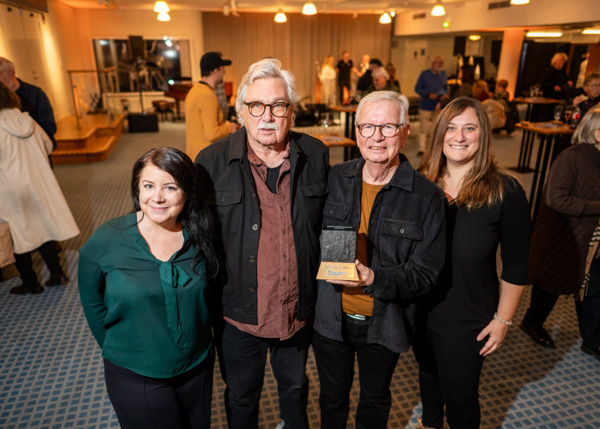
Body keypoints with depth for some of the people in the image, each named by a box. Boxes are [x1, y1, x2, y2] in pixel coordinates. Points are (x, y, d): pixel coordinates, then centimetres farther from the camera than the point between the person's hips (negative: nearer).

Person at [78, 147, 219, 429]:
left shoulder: (199, 238, -11)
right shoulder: (105, 241, -17)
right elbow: (92, 301, -3)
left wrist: (199, 341, 4)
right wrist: (117, 350, 2)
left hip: (197, 367, 3)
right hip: (134, 376, -2)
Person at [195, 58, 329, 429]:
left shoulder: (316, 155, -6)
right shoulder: (212, 162, -13)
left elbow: (327, 223, 5)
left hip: (299, 308, 2)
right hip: (239, 312, -1)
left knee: (295, 388, 28)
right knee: (242, 399, 23)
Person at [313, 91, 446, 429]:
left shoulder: (427, 197, -15)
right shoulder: (335, 179, -6)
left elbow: (426, 273, -16)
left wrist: (374, 278, -30)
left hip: (384, 324, -2)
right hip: (330, 316, 2)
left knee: (375, 399, 25)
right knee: (332, 397, 25)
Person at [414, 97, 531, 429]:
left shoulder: (505, 192, -17)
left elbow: (515, 266, -10)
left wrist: (502, 320, -7)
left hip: (467, 321, -3)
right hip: (420, 310, 4)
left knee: (460, 397, 15)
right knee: (428, 373, 28)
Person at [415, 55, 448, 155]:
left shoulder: (443, 74, 8)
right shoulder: (425, 74, -4)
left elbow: (446, 87, 17)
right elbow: (417, 88, -5)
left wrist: (445, 94, -6)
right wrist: (428, 94, -19)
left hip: (438, 107, 4)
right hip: (425, 106, -4)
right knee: (423, 128, -7)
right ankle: (421, 149, -3)